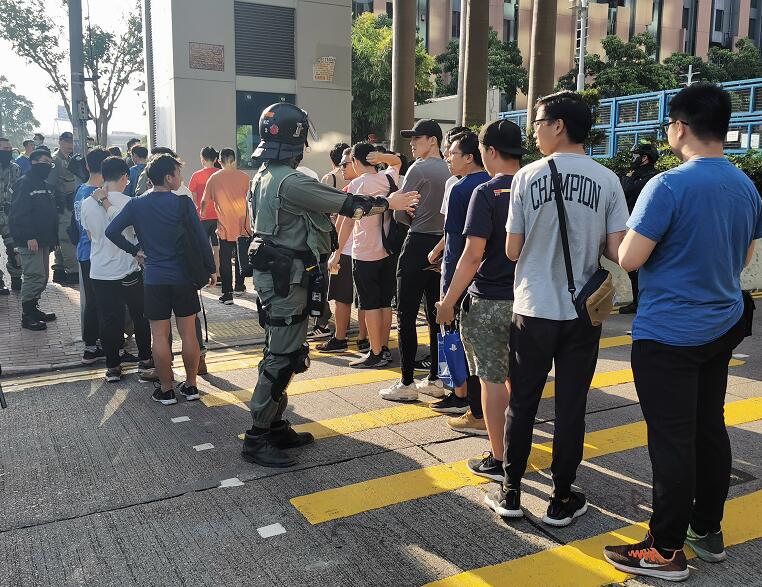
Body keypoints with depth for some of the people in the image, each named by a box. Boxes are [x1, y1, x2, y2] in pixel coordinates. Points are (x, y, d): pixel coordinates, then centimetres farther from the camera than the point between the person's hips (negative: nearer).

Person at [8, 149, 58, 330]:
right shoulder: (24, 183, -11)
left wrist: (53, 237, 18)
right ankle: (27, 316, -1)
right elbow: (19, 212, -19)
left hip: (43, 240, 10)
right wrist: (29, 237, -24)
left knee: (42, 276, 14)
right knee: (34, 276, -10)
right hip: (30, 241, -10)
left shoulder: (44, 185, 18)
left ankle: (33, 309, 25)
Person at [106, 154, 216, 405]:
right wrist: (210, 269, 4)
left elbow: (111, 231, -2)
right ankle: (191, 386, 18)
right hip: (184, 277, -1)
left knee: (160, 336, 7)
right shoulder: (183, 202, -7)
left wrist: (134, 250, 9)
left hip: (154, 279, 1)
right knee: (188, 333, 9)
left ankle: (166, 390, 14)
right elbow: (201, 238, -7)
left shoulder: (136, 205, 0)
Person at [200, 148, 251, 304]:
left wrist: (203, 213, 22)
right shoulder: (244, 176, -1)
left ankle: (227, 294, -2)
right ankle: (239, 286, 31)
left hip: (225, 226, -2)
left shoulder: (214, 178, -4)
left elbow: (205, 200, 4)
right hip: (242, 225, 2)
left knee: (225, 260, 2)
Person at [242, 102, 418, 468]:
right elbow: (345, 203, -14)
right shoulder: (291, 181, -20)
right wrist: (388, 203, -2)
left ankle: (275, 427, 25)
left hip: (270, 271, 10)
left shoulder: (263, 176, 11)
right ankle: (257, 440, 2)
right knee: (282, 357, -5)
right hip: (286, 277, -10)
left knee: (278, 352, 16)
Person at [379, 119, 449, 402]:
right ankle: (434, 380, 19)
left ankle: (406, 384, 1)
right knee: (436, 315, 11)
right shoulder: (448, 171, 11)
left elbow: (400, 213, -9)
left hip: (417, 245, -8)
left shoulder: (418, 169, -11)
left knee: (406, 316, -2)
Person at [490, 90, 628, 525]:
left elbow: (512, 250, -5)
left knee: (522, 402, 11)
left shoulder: (528, 176, -7)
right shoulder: (607, 180, -4)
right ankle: (562, 498, 21)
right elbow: (617, 251, -7)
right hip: (583, 310, 1)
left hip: (534, 308, -1)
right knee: (571, 406, 10)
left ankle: (511, 493, 21)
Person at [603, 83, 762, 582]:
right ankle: (708, 531, 31)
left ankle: (667, 550, 12)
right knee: (709, 429, 17)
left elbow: (629, 260, -18)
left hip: (668, 334, -8)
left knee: (672, 441, 0)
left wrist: (635, 236, 2)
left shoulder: (669, 186, -19)